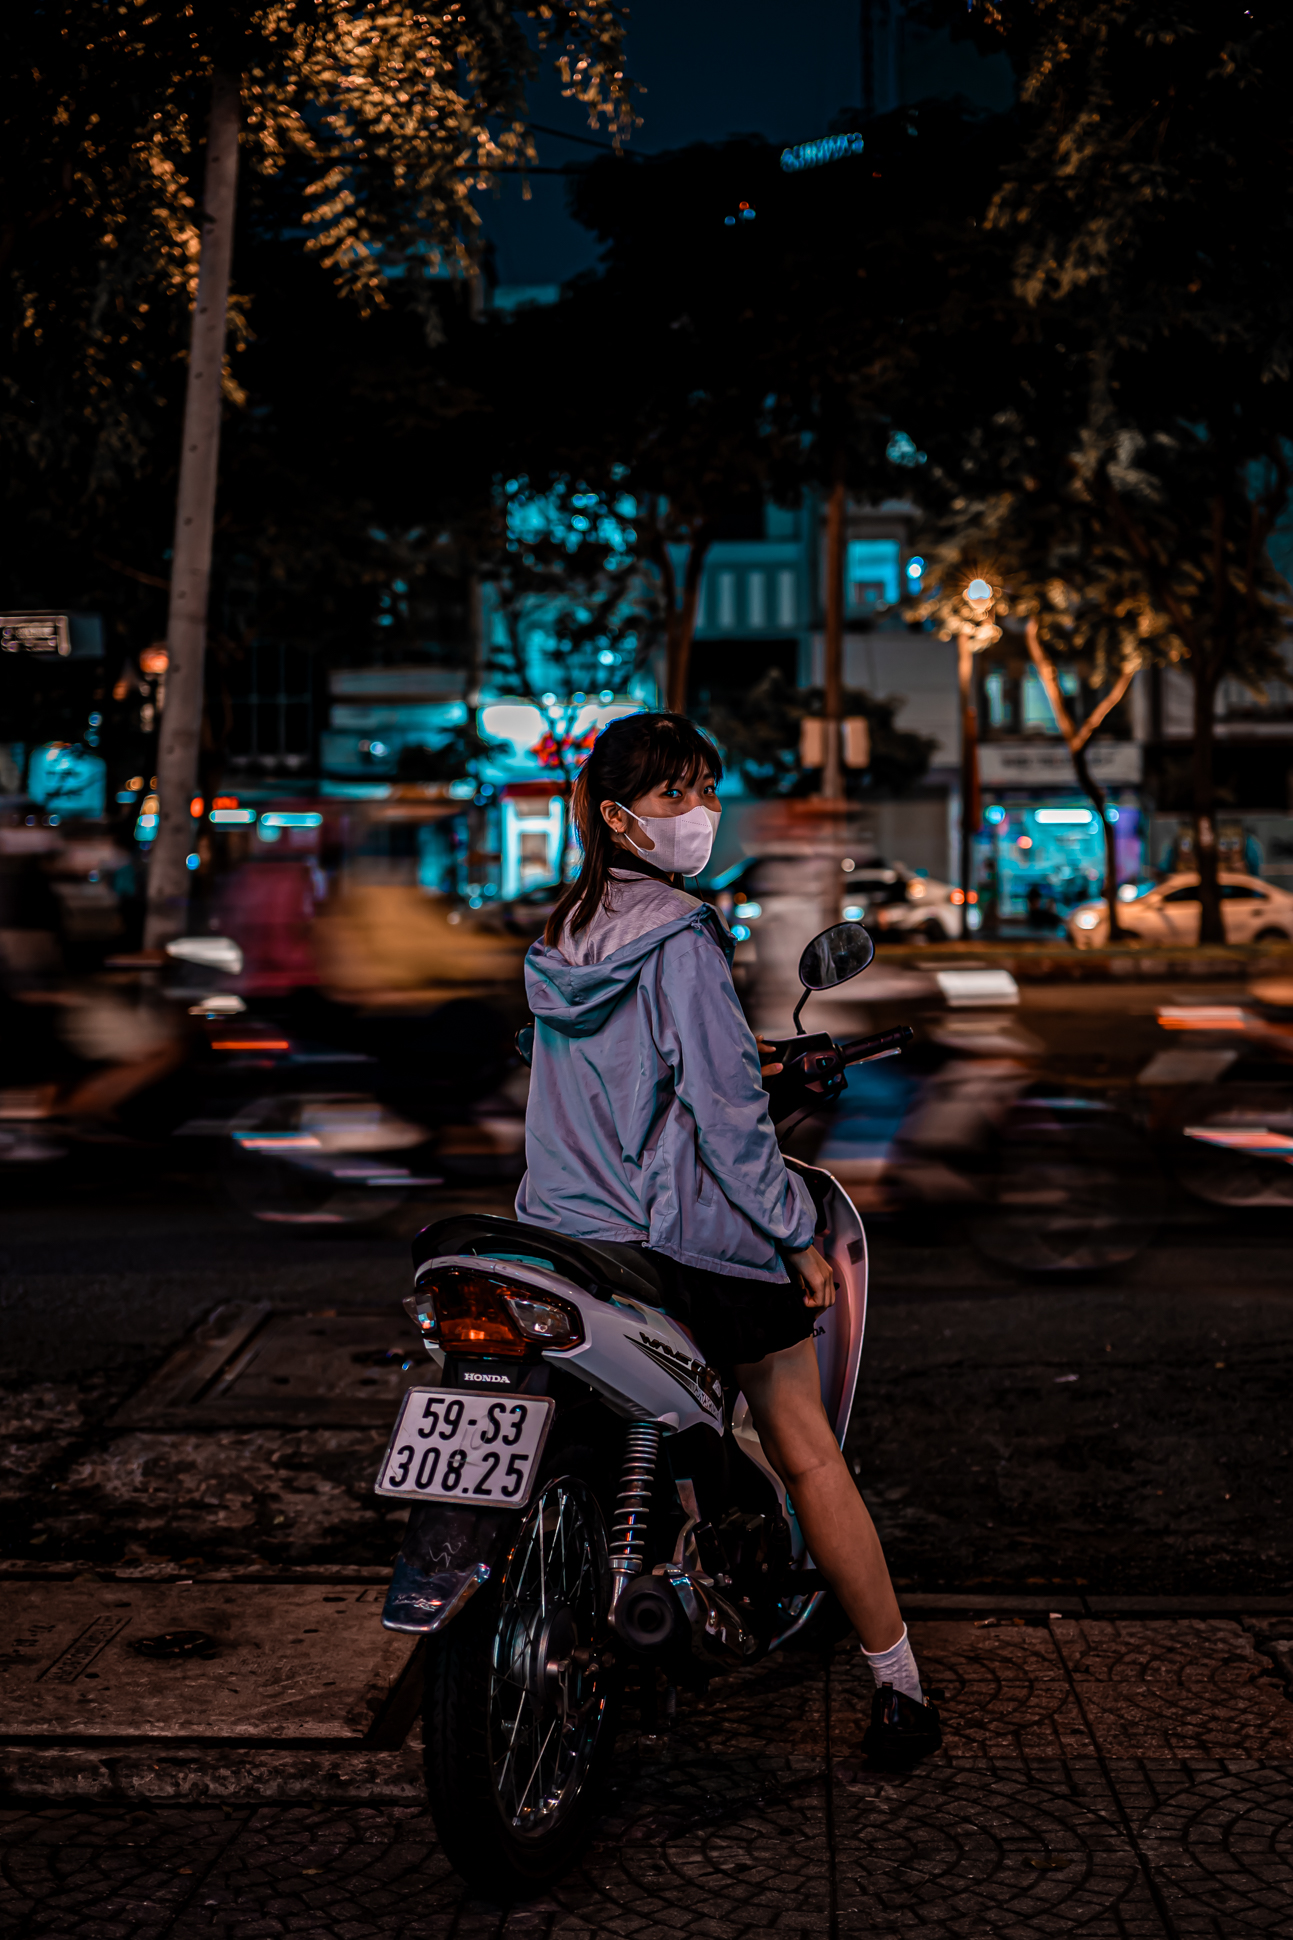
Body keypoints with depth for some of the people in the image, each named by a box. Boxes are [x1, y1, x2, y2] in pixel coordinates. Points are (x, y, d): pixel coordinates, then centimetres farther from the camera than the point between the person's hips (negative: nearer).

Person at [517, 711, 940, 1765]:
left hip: (564, 1230, 7)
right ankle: (901, 1688, 13)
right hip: (692, 1237, -7)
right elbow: (727, 1110, -19)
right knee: (806, 1451, 4)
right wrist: (799, 1237, -13)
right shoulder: (680, 939, -16)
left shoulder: (559, 938, 8)